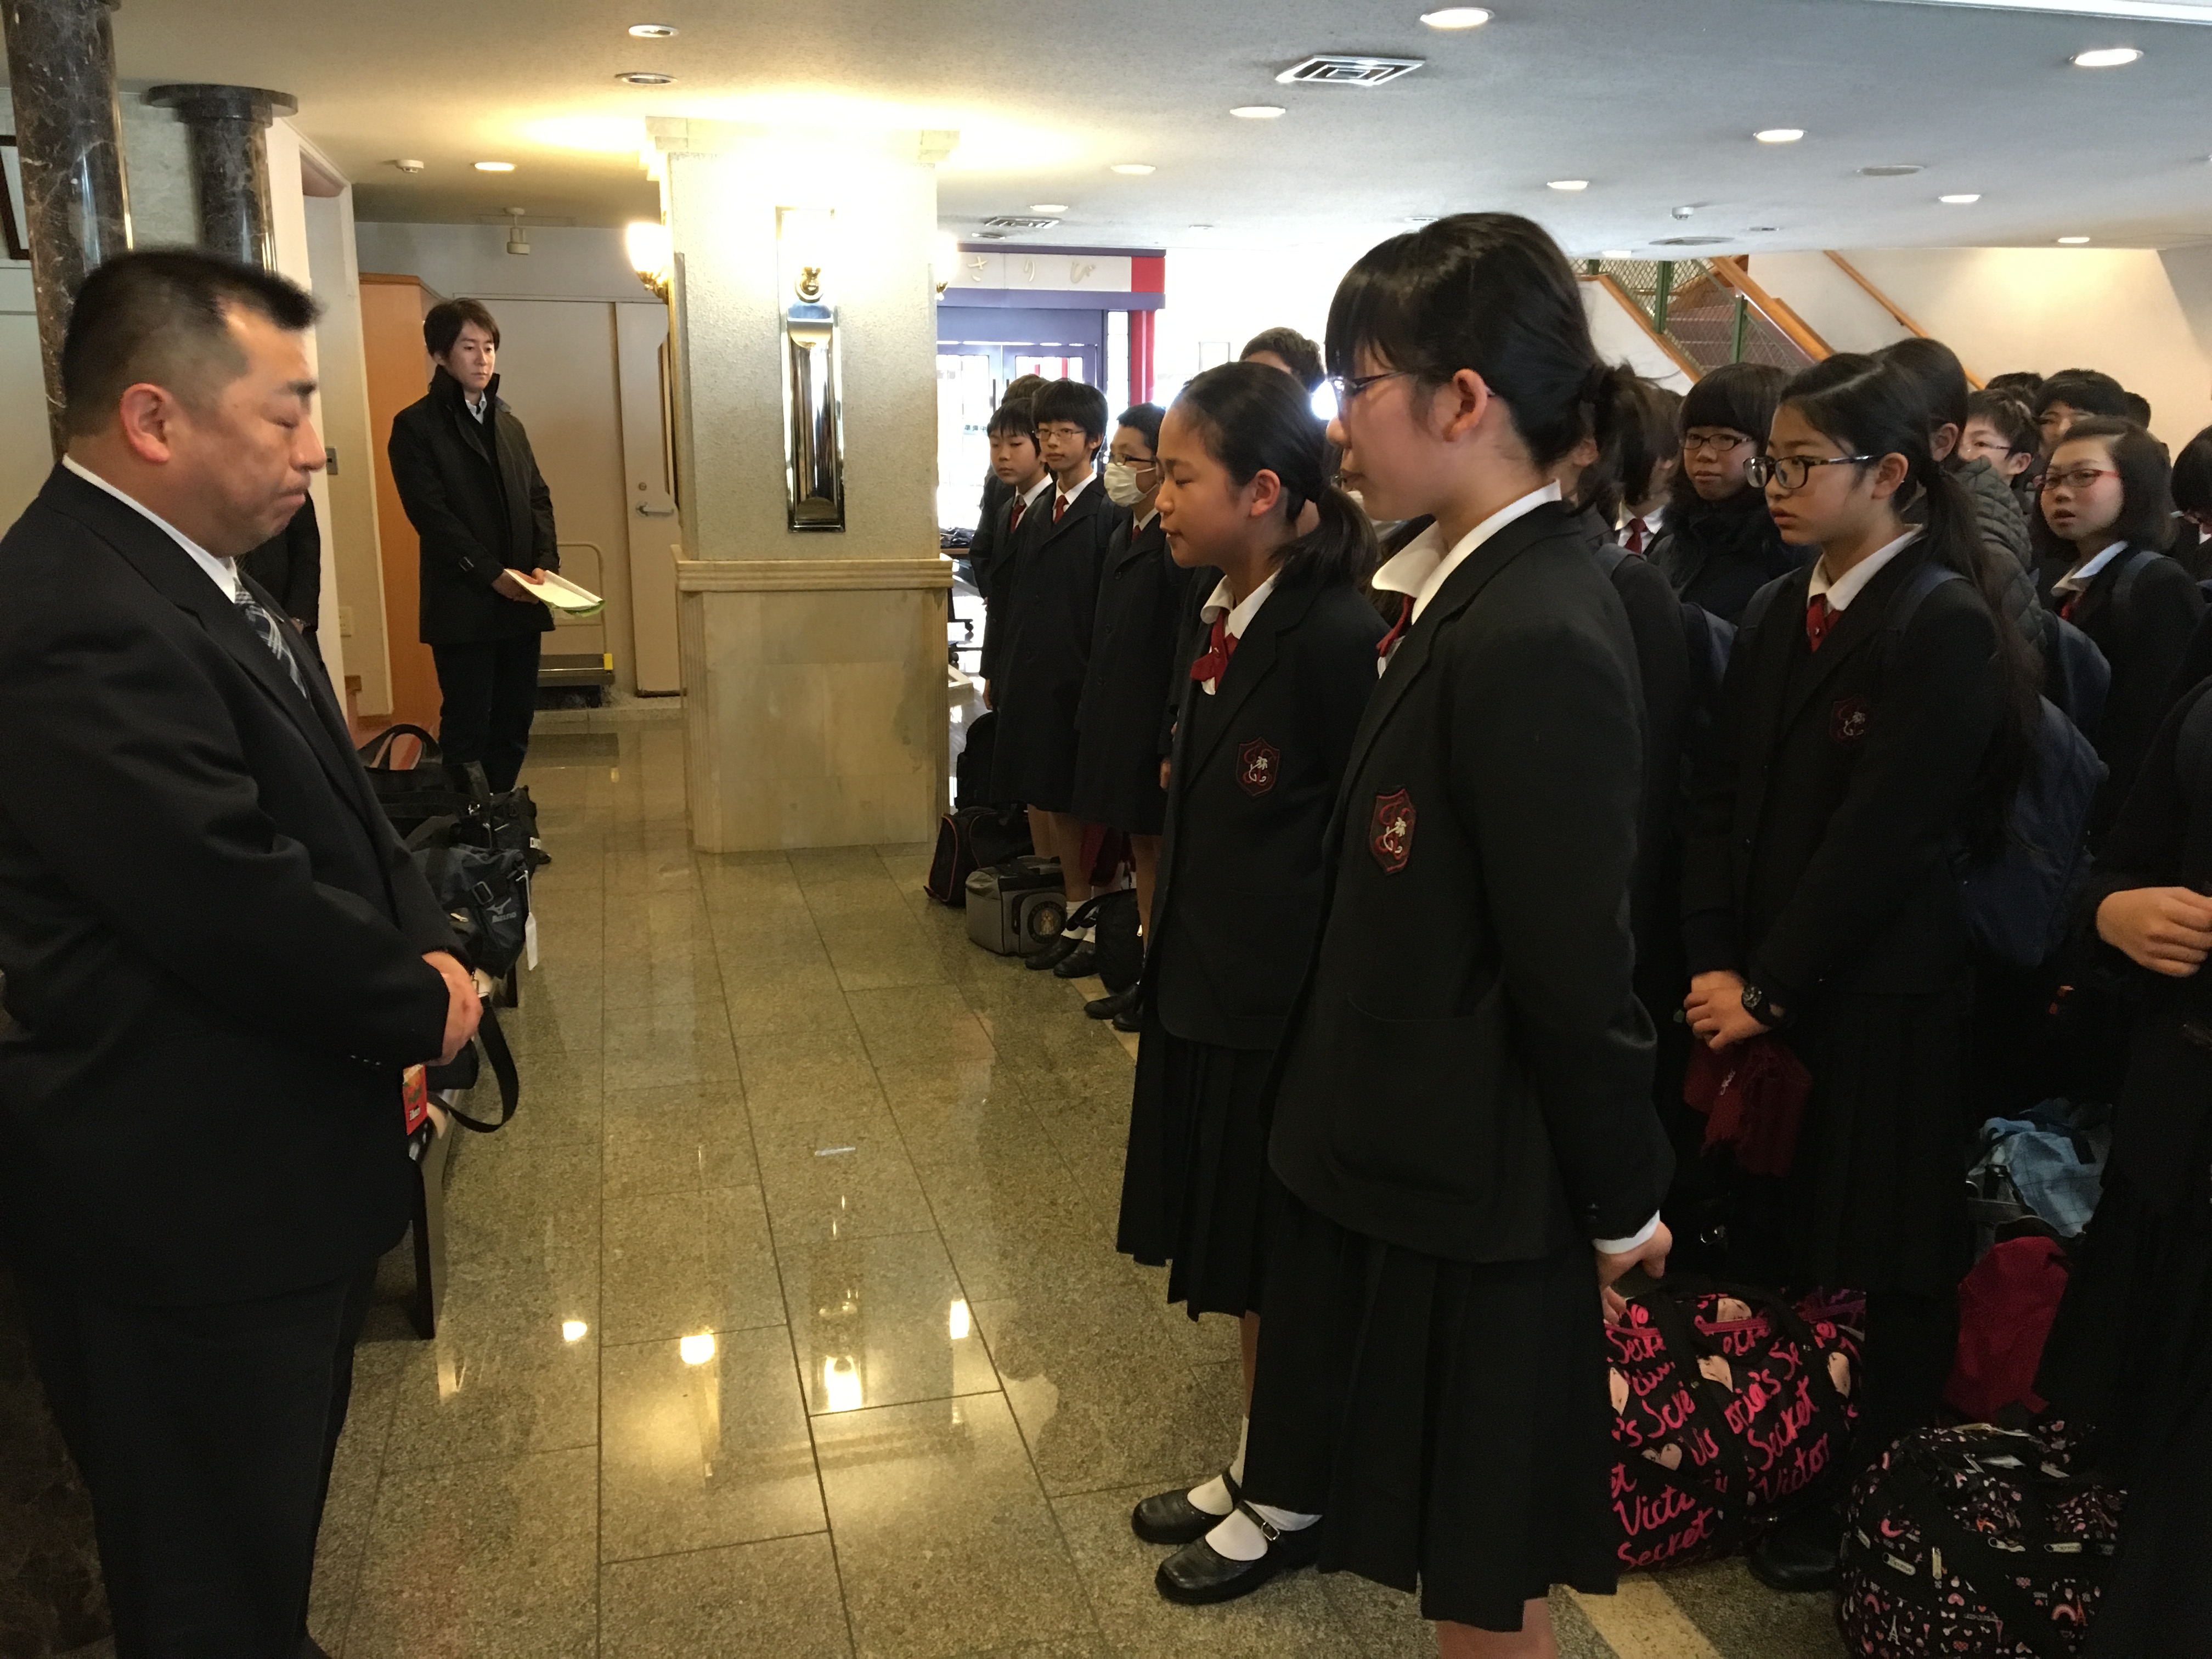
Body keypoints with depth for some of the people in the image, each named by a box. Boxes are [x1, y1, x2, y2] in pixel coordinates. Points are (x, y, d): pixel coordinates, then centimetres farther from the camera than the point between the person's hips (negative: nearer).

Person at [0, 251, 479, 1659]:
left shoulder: (207, 579, 7)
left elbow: (339, 809, 11)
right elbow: (246, 910, -29)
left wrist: (427, 947, -6)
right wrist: (421, 1009, -12)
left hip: (289, 1175, 9)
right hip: (193, 1217, -9)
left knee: (272, 1532, 28)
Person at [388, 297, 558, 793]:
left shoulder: (509, 424, 17)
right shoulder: (416, 426, -3)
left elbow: (539, 499, 13)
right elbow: (430, 514, -11)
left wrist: (545, 562, -4)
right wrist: (492, 573, -17)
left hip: (520, 602, 6)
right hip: (463, 605, -6)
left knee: (514, 724, 9)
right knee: (467, 728, 0)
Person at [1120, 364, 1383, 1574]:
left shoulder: (1335, 635, -21)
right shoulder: (1222, 620, 5)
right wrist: (1176, 949, 10)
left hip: (1286, 1012, -8)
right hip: (1209, 993, 8)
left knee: (1281, 1269, 11)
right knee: (1239, 1263, 21)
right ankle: (1257, 1467, 42)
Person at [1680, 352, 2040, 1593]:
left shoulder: (1947, 626, -13)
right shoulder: (1780, 615, 8)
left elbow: (1883, 836, -17)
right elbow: (1725, 797, 6)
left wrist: (1767, 990, -13)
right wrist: (1717, 965, -4)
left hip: (1885, 1002, -6)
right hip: (1763, 989, 6)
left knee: (1888, 1269, 9)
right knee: (1770, 1240, 11)